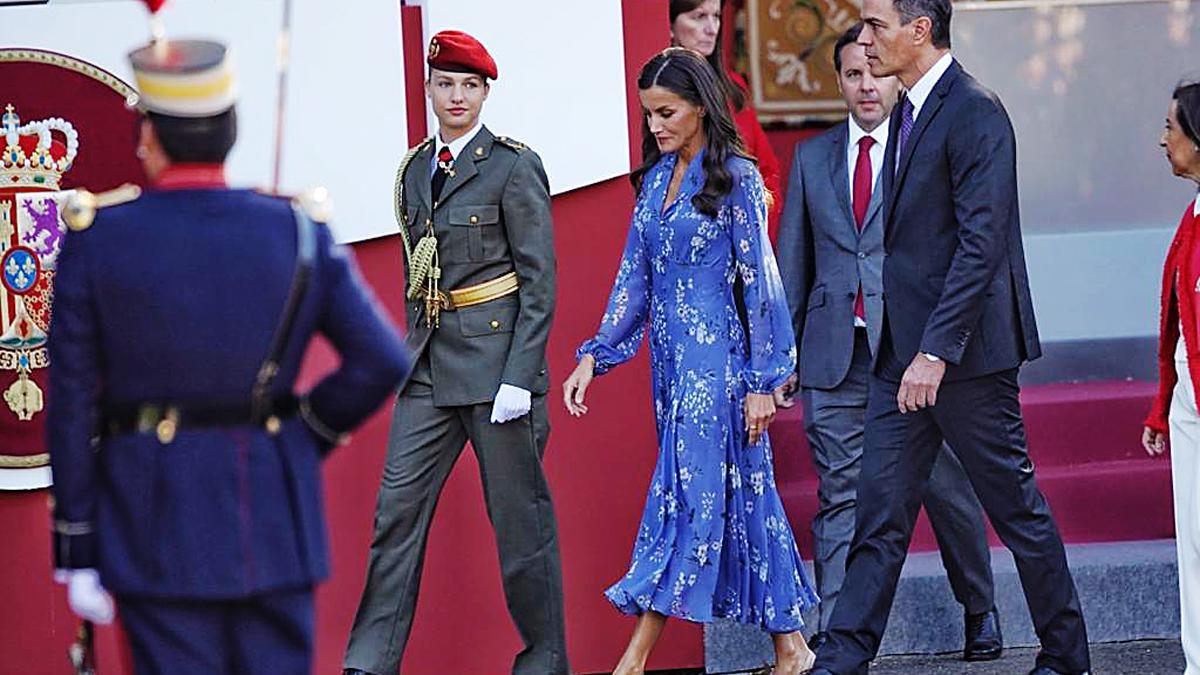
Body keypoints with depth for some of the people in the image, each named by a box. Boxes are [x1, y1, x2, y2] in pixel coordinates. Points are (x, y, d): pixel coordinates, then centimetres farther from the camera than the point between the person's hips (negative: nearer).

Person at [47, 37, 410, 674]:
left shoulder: (95, 239, -6)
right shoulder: (299, 232, -3)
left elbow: (73, 403, -4)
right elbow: (383, 360, -6)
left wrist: (77, 553, 1)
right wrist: (310, 430, 10)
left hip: (157, 523, -1)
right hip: (275, 522, 2)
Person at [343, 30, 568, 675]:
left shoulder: (514, 165, -6)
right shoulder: (415, 169, 13)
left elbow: (540, 281, -8)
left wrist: (520, 378, -15)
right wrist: (414, 352, 14)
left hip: (496, 356, -6)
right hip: (430, 366, 6)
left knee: (520, 517, 2)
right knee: (398, 508, 1)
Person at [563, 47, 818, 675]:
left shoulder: (735, 177, -7)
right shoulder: (655, 177, 12)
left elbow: (759, 281, -9)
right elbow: (634, 276, 14)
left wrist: (761, 380, -11)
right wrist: (594, 356, 7)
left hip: (716, 355, -7)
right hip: (671, 356, 7)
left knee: (688, 487, -9)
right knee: (742, 493, 9)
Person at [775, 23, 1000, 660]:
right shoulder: (812, 158, 14)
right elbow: (793, 263, 15)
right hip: (835, 352, 3)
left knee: (945, 485, 4)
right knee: (840, 495, 2)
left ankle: (979, 610, 24)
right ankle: (835, 636, 3)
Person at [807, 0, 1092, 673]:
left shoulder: (976, 113, -16)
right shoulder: (911, 112, 14)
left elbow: (982, 243, -22)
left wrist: (936, 351, -25)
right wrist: (910, 347, 16)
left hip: (966, 350, -9)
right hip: (904, 351, 9)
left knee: (1017, 506, 3)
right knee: (880, 511, 6)